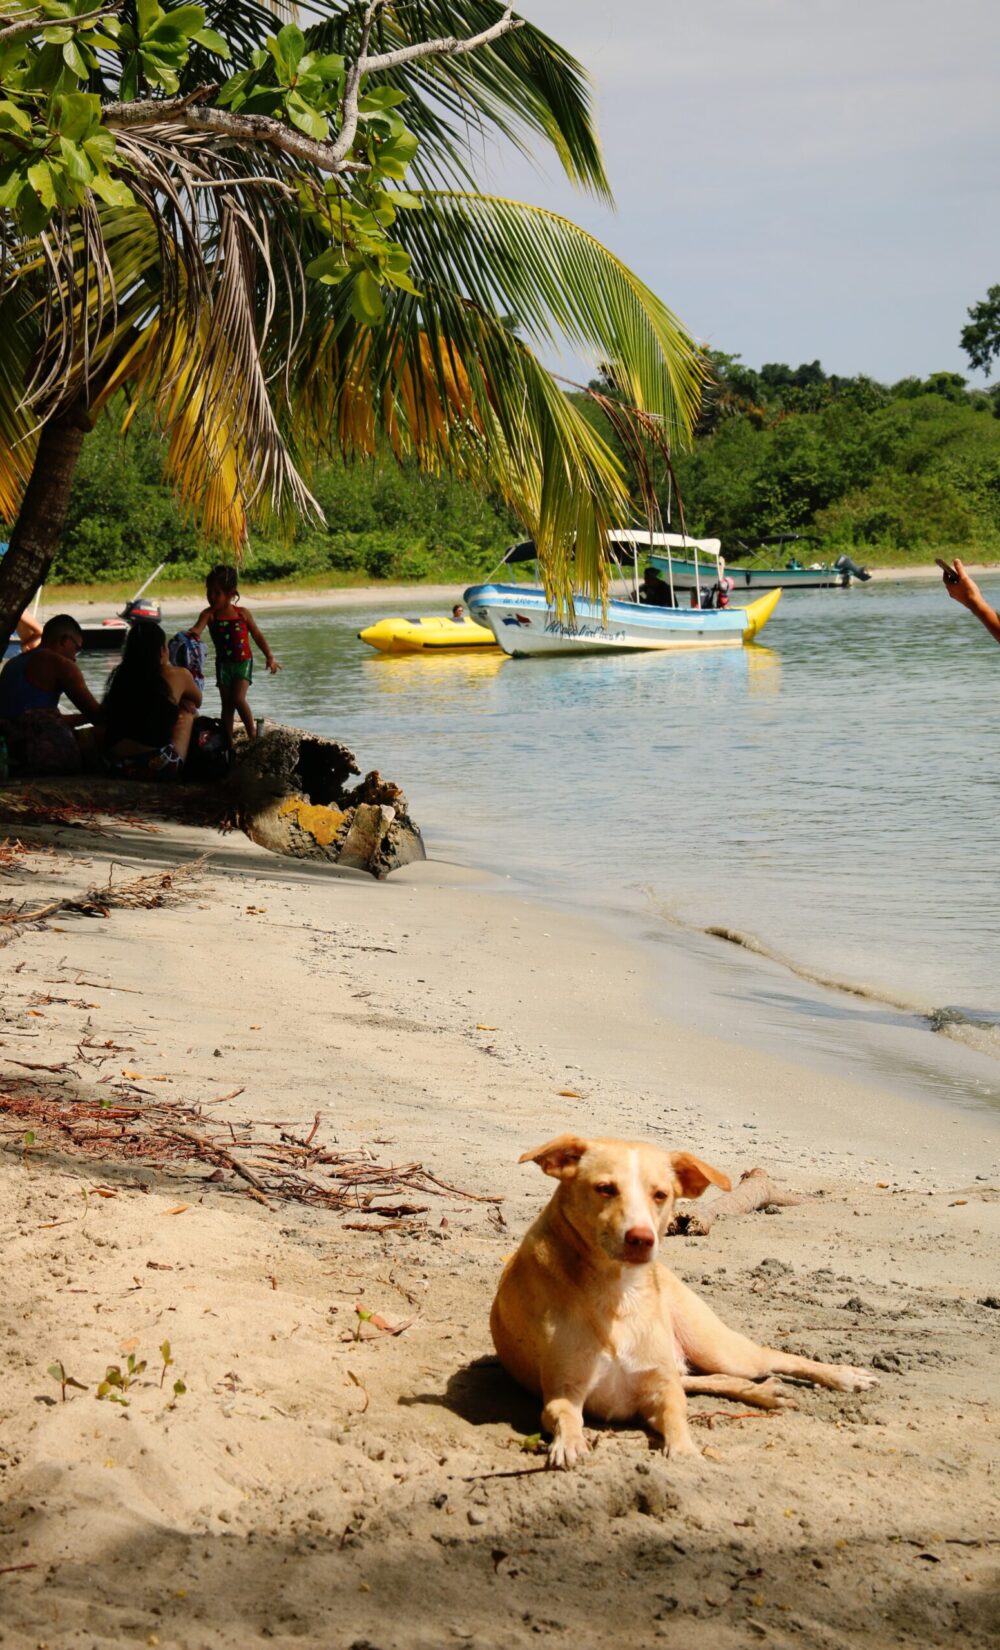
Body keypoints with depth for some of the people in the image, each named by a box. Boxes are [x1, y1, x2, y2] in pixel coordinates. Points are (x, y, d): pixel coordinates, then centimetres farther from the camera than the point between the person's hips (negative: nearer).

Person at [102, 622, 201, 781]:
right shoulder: (176, 676, 1)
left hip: (117, 767, 5)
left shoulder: (120, 675, 10)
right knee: (187, 711, 24)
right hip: (159, 768, -5)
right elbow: (197, 701, 24)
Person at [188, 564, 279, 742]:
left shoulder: (243, 613, -2)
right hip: (223, 663, 2)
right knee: (227, 704, 6)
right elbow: (199, 626, -25)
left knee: (238, 698, -19)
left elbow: (257, 635, 8)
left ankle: (252, 733, -4)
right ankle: (229, 741, 12)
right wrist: (193, 632, -49)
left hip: (243, 661, -2)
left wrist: (269, 656, 5)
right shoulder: (209, 614, -4)